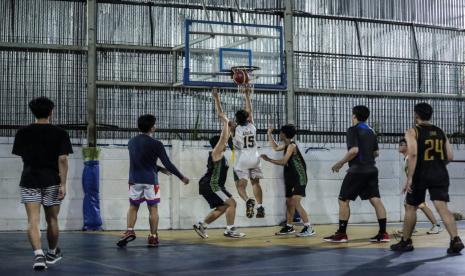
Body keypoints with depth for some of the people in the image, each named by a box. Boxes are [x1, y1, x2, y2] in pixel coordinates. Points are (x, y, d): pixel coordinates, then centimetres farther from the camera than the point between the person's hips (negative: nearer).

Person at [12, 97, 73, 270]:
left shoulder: (23, 133, 3)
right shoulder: (59, 134, -3)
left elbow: (22, 156, 13)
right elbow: (62, 160, -9)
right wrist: (63, 184, -9)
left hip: (29, 180, 0)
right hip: (52, 181, 0)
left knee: (33, 221, -5)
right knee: (52, 220, 14)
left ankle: (38, 254, -22)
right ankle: (52, 253, 32)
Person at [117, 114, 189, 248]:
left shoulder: (131, 142, 9)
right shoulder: (156, 144, -10)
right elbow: (168, 163, -9)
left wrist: (159, 169, 28)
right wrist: (182, 177, 2)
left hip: (135, 180, 4)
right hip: (150, 180, -4)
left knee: (133, 206, 14)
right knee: (153, 208, 5)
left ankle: (130, 231, -3)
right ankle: (153, 237, 6)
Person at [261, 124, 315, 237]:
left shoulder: (292, 145, -17)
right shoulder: (286, 145, 10)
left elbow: (283, 161, -22)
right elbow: (276, 148, 29)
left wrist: (268, 159, -15)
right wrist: (269, 134, 23)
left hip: (299, 177, -10)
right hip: (291, 178, 10)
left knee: (295, 202, -18)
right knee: (289, 202, 15)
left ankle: (309, 228, -19)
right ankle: (289, 226, 28)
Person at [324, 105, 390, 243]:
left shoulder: (353, 130, -8)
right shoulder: (371, 131, 15)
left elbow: (354, 150, -20)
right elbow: (376, 153, 19)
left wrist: (340, 163, -11)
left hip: (357, 170, -7)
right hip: (371, 169, 7)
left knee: (343, 200, 2)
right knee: (376, 200, 4)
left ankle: (341, 234, 3)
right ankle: (383, 233, 0)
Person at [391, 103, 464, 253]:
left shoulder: (412, 132, -2)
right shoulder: (440, 132, 12)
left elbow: (413, 154, -17)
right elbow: (450, 157, 8)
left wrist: (409, 178, -18)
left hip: (421, 174, -3)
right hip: (440, 174, 3)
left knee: (410, 207, 13)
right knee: (442, 207, -5)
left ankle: (406, 242, 21)